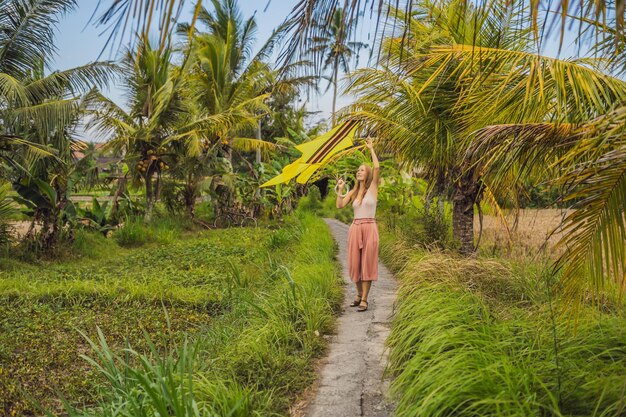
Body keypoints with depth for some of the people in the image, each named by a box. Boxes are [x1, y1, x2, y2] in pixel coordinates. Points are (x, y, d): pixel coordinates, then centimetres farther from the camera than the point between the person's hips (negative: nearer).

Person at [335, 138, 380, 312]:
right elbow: (339, 206, 1)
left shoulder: (373, 187, 1)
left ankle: (364, 299, 4)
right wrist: (340, 188, -1)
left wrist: (371, 149, -8)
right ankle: (359, 294, 26)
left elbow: (377, 168, -15)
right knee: (355, 263, 7)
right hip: (355, 229, 4)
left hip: (369, 229, -4)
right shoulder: (353, 192, 13)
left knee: (367, 263, -1)